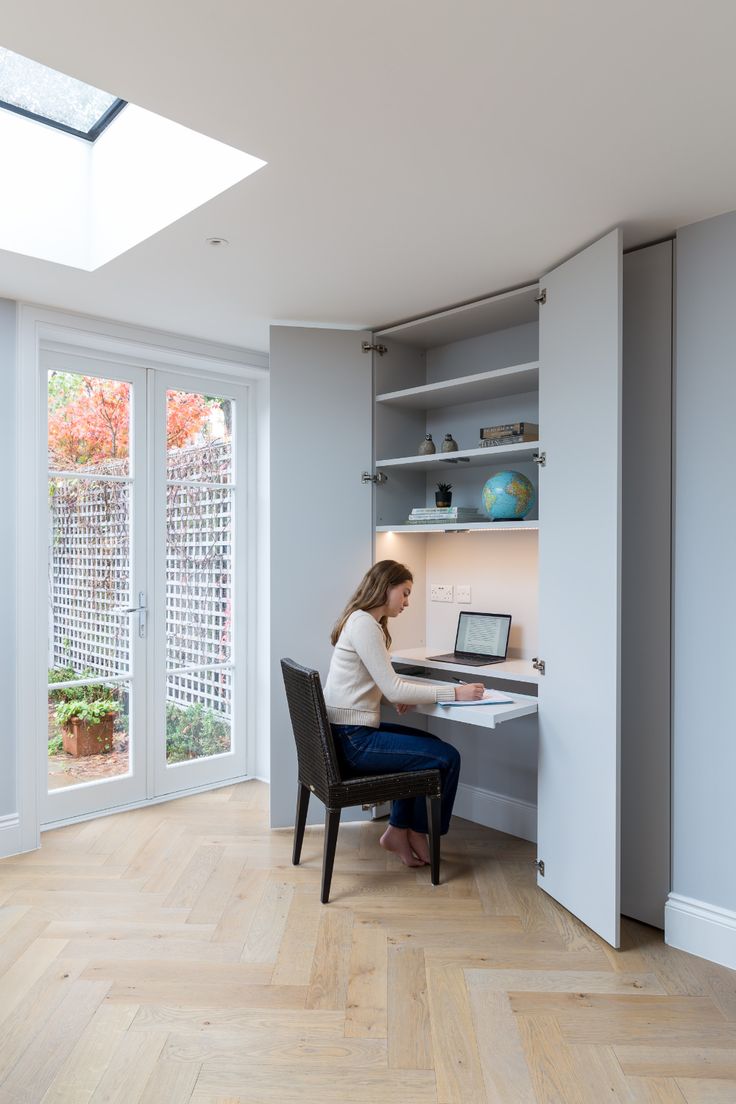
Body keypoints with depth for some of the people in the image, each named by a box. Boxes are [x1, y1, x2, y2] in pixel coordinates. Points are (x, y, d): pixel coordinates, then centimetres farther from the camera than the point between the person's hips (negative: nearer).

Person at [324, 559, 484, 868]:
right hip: (353, 740, -10)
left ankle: (398, 831, 22)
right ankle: (418, 833, 17)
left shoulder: (364, 622, 12)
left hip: (350, 733, 10)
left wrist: (402, 695, -4)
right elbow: (393, 689, -21)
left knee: (426, 745, 21)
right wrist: (454, 693, -17)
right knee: (447, 757, -5)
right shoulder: (364, 624, -19)